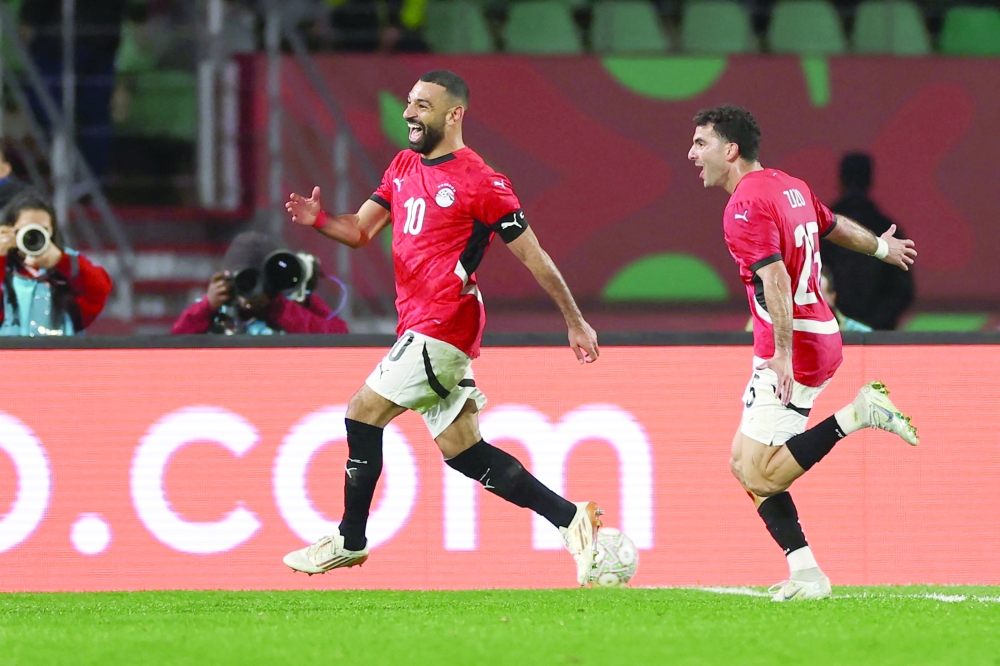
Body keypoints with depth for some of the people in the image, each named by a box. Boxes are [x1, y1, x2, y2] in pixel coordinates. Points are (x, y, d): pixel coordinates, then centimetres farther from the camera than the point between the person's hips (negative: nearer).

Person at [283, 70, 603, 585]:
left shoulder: (480, 183, -10)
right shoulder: (404, 167, 15)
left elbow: (533, 257, -6)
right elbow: (361, 231, 14)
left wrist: (575, 322, -2)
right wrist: (319, 220, -8)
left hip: (444, 327, -9)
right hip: (418, 327, 9)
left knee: (363, 413, -8)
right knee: (464, 453, 7)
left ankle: (349, 541, 3)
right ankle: (571, 519, 10)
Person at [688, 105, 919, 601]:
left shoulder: (745, 207, -15)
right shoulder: (791, 188, 13)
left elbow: (776, 280, -26)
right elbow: (834, 226, 31)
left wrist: (783, 354, -33)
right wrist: (881, 248, 51)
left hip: (792, 352, -10)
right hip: (821, 336, 10)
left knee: (758, 473, -14)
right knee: (746, 461, 11)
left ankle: (857, 414, -14)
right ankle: (805, 574, 6)